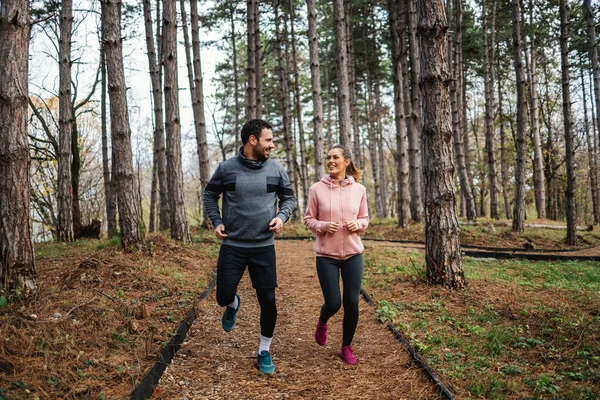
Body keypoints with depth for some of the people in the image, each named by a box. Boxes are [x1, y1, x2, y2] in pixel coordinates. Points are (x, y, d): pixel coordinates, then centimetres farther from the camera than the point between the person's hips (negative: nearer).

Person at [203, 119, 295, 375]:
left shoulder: (275, 169, -1)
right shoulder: (227, 168, -5)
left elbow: (288, 197, 11)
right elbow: (209, 195, 10)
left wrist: (282, 216, -8)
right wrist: (216, 221, -3)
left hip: (264, 247, 1)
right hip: (232, 246, 0)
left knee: (268, 302, 0)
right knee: (223, 297, 2)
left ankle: (264, 352, 21)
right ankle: (233, 304, 42)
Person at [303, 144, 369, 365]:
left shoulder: (359, 189, 0)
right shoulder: (317, 189, -5)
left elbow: (365, 218, 11)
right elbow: (308, 219, 2)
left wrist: (358, 224, -11)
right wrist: (322, 226, -18)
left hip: (353, 254, 2)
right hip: (326, 255, -2)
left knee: (352, 303, 3)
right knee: (333, 303, -1)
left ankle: (347, 347, 25)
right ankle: (322, 322, 37)